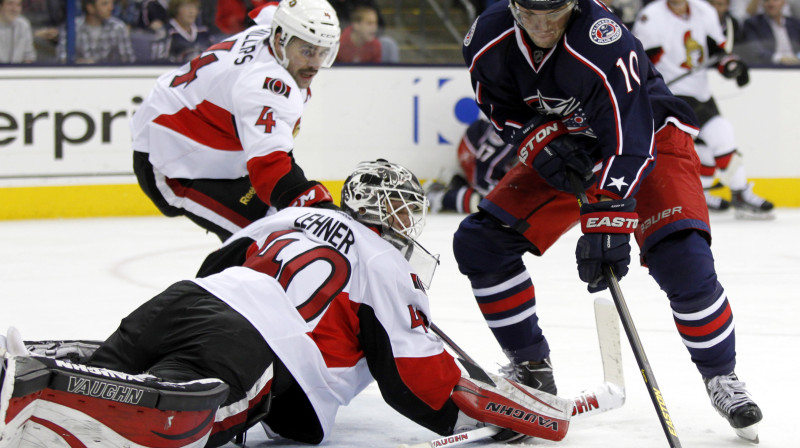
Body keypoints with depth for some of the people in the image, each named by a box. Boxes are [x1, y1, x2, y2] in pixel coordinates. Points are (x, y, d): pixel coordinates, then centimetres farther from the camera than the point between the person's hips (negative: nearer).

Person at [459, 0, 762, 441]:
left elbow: (626, 142, -39)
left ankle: (721, 376, -4)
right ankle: (531, 367, 11)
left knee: (682, 259, -26)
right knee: (480, 242, -5)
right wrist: (542, 141, -19)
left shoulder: (604, 45, -36)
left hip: (651, 137, -6)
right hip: (562, 145, 6)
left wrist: (607, 222, -46)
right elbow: (501, 107, 0)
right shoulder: (489, 40, -17)